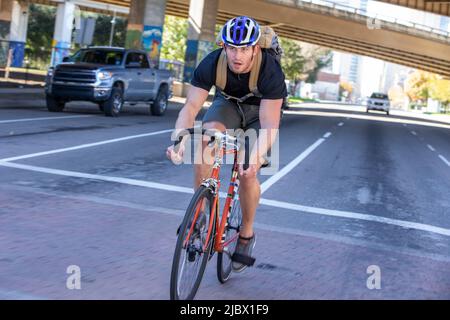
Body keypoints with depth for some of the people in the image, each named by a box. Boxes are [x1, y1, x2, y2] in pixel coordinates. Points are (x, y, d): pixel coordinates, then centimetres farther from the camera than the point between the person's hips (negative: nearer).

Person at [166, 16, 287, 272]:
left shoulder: (271, 70, -35)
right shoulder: (211, 64, -28)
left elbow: (269, 125, -37)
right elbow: (191, 107, -30)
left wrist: (256, 156, -55)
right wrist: (178, 140, -49)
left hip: (262, 110, -2)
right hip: (228, 104, 2)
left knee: (247, 174, -18)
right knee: (205, 139, -30)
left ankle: (247, 235, 8)